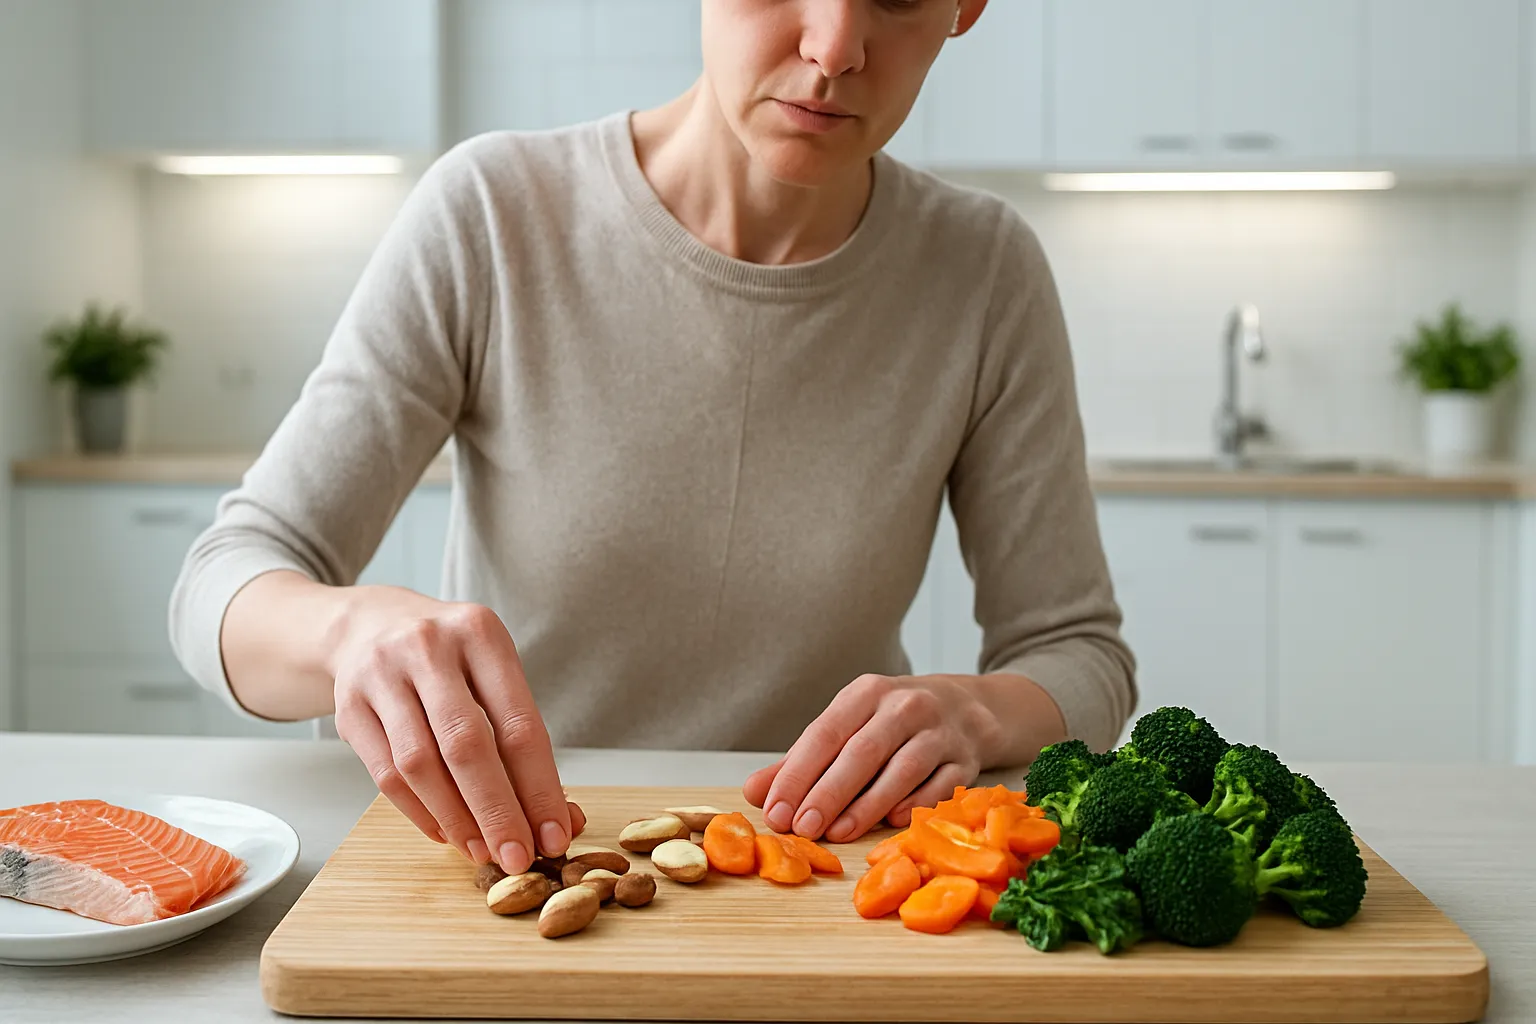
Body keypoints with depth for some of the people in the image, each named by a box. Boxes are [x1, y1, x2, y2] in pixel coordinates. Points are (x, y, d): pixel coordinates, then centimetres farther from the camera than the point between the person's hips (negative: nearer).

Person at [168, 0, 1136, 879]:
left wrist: (973, 715, -24)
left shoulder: (985, 273, -7)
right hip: (503, 870, 0)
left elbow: (1080, 654, -1)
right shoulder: (489, 216, -12)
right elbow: (224, 592, -11)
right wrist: (356, 625, -35)